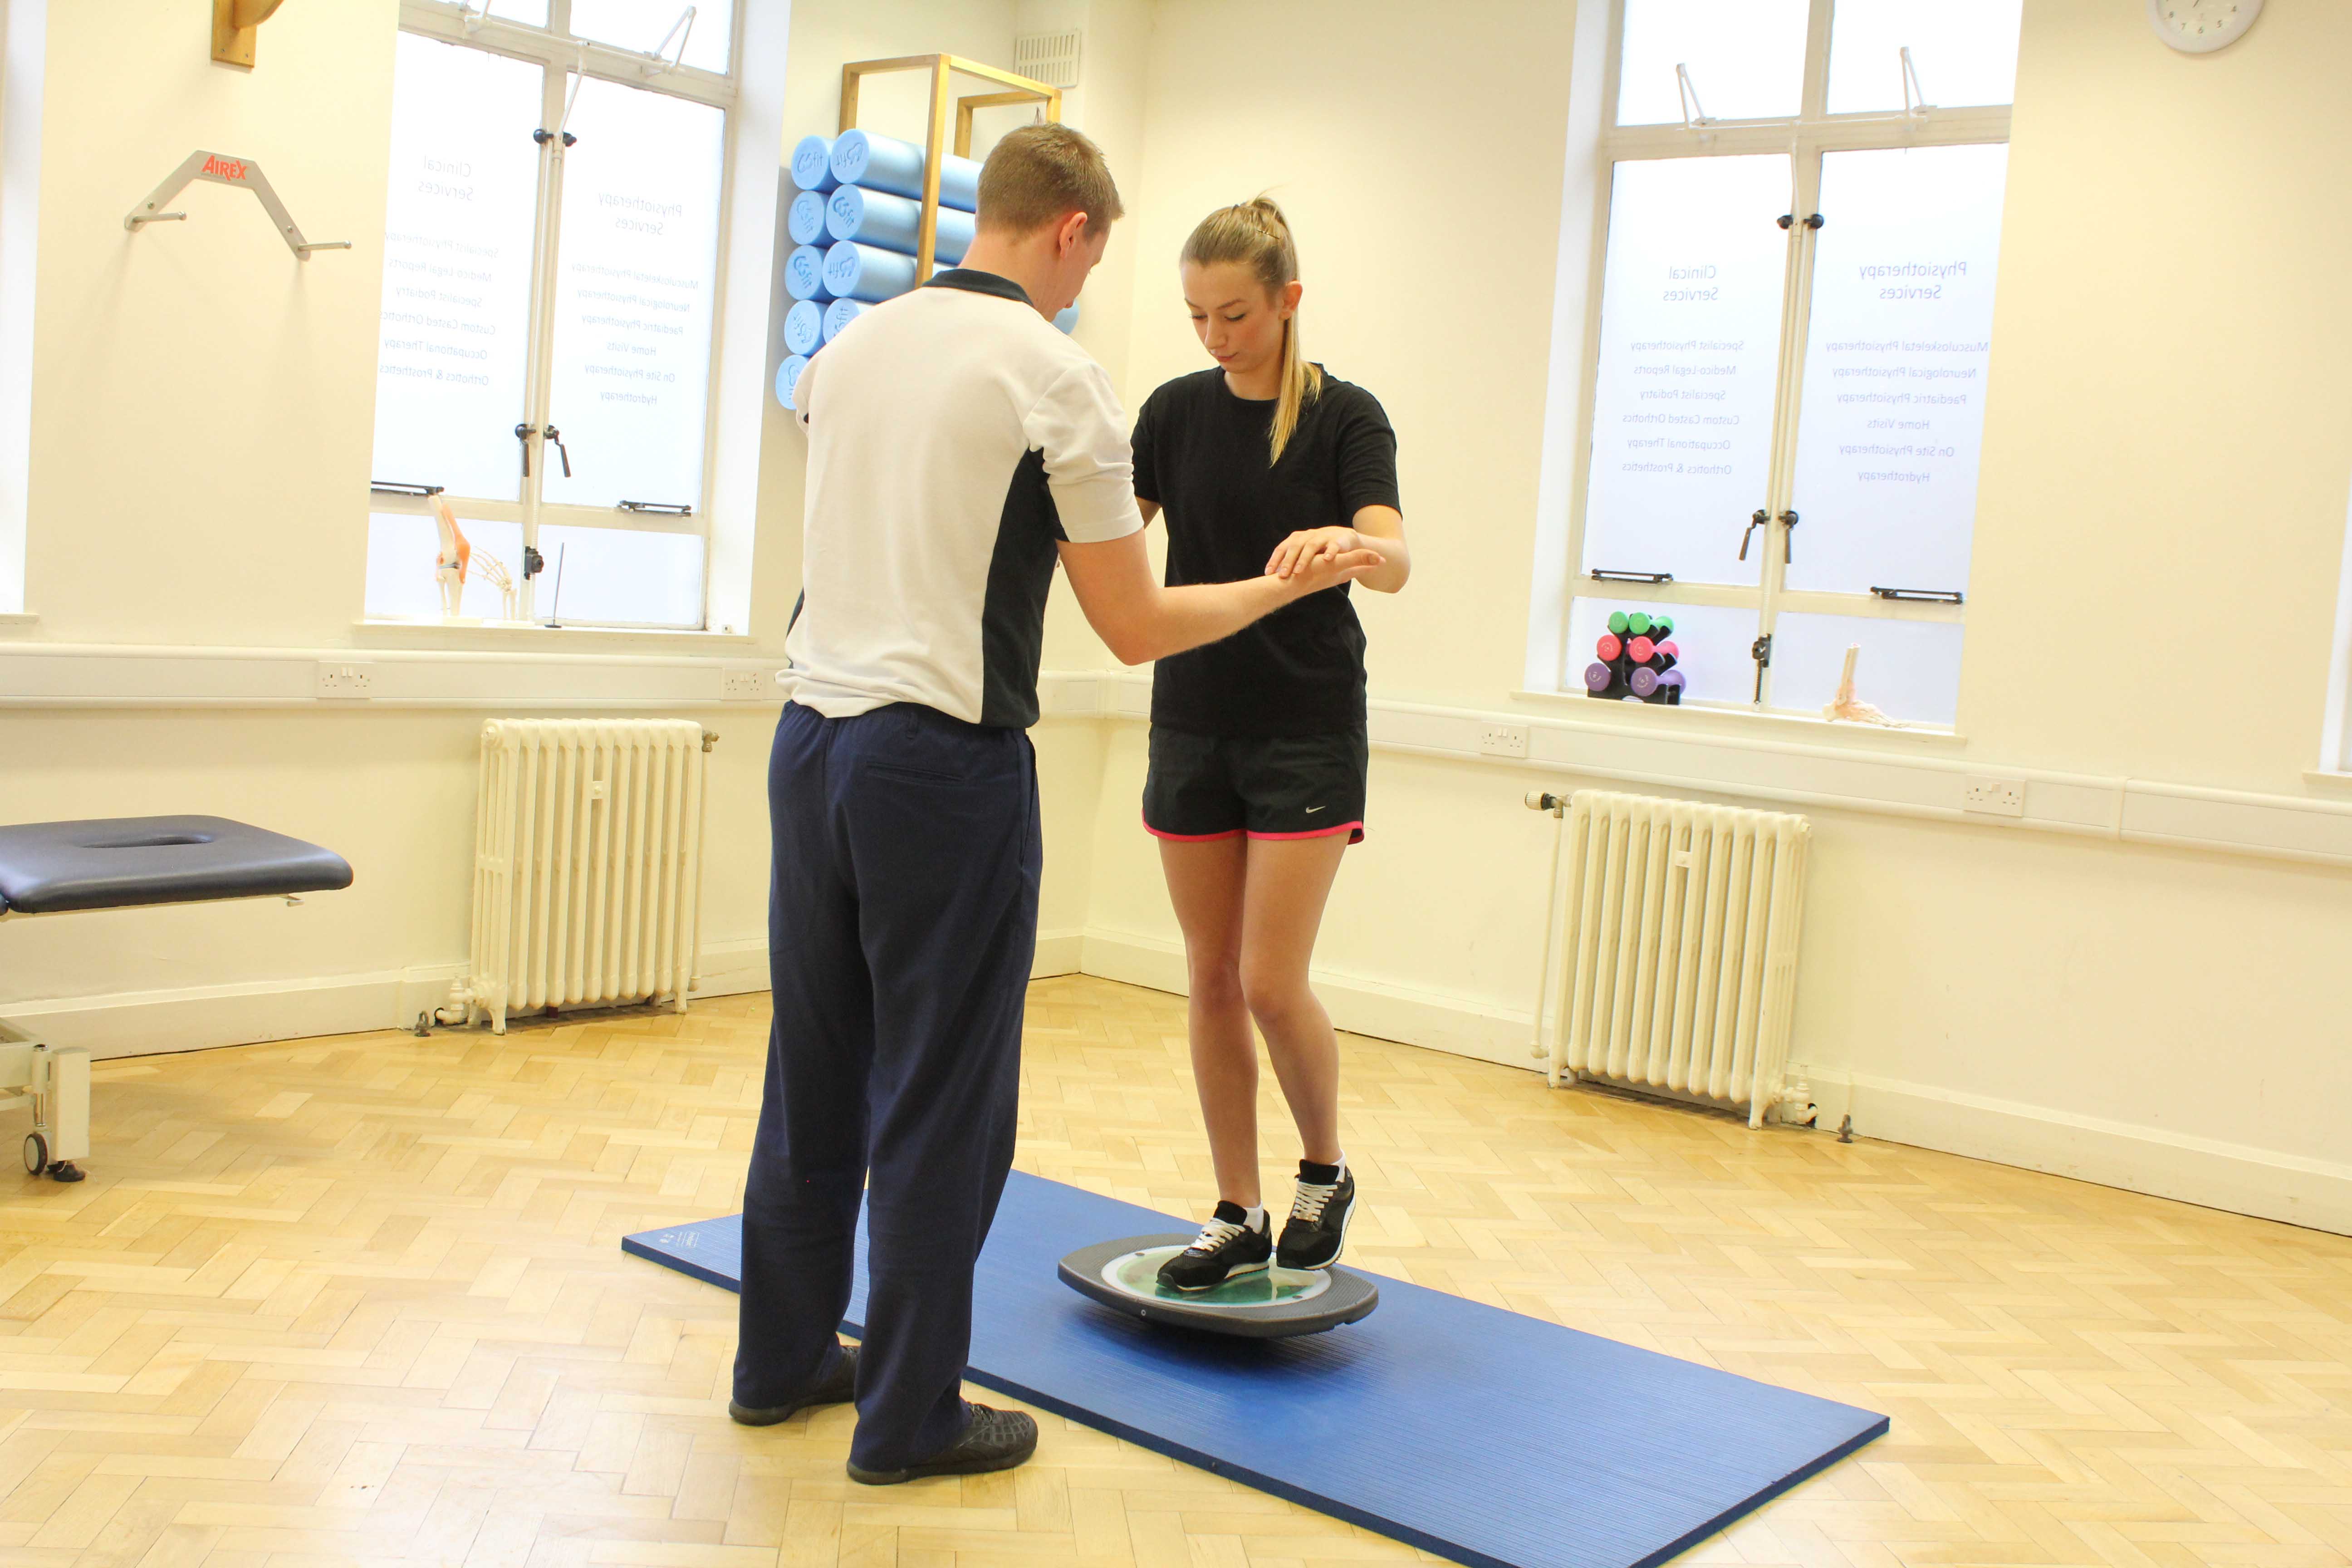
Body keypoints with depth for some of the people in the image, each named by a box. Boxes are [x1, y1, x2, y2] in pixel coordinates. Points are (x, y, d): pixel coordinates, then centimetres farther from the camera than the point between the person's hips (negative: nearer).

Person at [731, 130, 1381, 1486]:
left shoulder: (852, 347, 11)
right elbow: (1135, 627, -8)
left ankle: (785, 1359, 30)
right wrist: (1283, 586, 8)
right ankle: (910, 1414, 15)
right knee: (940, 1100, 4)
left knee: (817, 1071, 17)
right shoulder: (1057, 376, -10)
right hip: (945, 762, -7)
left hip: (812, 737, 7)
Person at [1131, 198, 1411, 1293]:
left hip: (1307, 731, -4)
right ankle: (1238, 1216, 18)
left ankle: (1326, 1174, 18)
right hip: (1193, 723, 4)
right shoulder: (1175, 412, 5)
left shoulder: (1346, 418, -6)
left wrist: (1344, 543, -44)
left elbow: (1395, 562, -21)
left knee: (1273, 983, -8)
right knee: (1212, 978, 6)